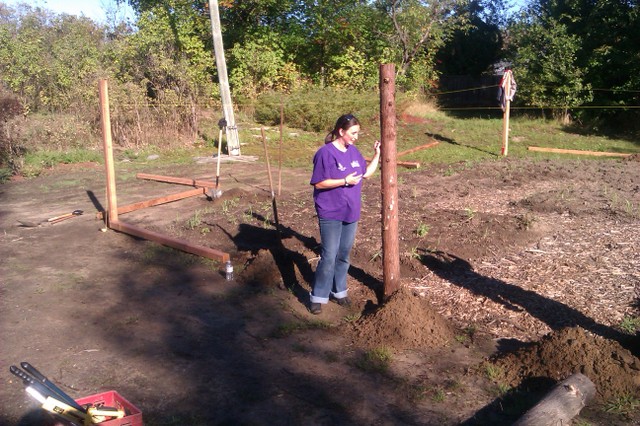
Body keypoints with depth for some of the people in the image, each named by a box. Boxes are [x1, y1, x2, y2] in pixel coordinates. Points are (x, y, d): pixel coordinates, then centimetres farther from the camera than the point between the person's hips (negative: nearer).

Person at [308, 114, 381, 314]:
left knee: (344, 255, 15)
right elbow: (318, 183, -16)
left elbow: (366, 173, 16)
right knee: (329, 257, -5)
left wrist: (377, 154, 6)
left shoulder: (354, 151, 7)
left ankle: (339, 291, 30)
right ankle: (318, 297, 8)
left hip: (351, 213, 7)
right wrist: (345, 181, -20)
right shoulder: (326, 153, -16)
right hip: (330, 214, -7)